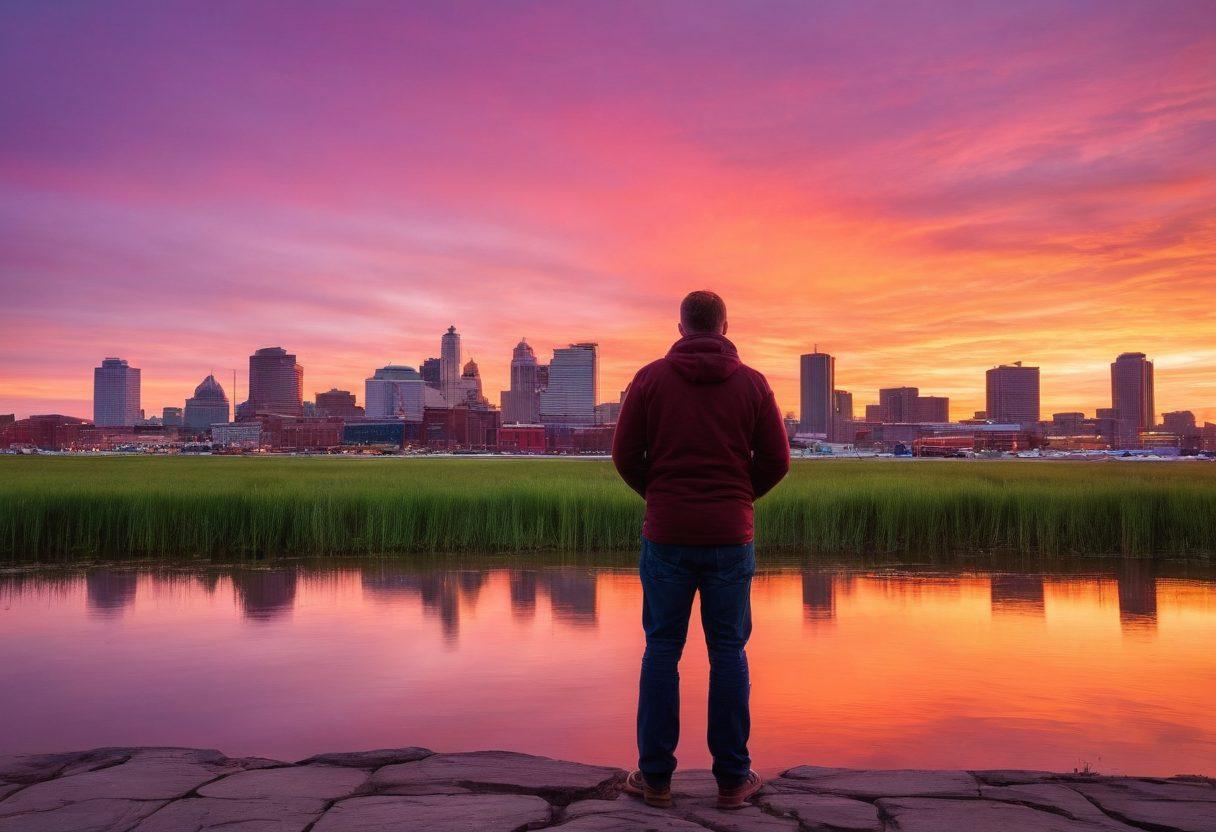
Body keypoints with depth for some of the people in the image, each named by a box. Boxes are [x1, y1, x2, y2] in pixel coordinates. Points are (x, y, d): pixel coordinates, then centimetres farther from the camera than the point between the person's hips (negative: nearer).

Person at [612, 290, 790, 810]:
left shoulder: (650, 379, 0)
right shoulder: (752, 383, 2)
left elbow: (625, 455, 0)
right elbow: (776, 461, 2)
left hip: (666, 534, 0)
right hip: (730, 536, 1)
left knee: (661, 652, 8)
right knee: (728, 653, 8)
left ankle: (655, 777, 15)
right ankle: (732, 779, 15)